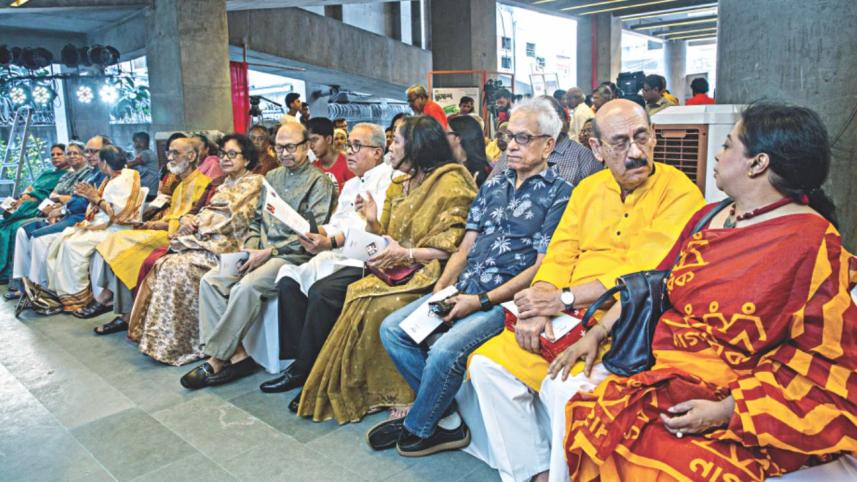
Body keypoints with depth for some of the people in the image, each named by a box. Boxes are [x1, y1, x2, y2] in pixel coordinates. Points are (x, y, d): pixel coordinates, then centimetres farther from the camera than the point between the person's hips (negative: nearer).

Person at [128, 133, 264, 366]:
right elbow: (206, 214, 22)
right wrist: (186, 218, 0)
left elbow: (234, 219, -11)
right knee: (162, 265, -14)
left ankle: (176, 344, -16)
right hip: (206, 241, 8)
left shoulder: (253, 182, 0)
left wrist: (198, 222, -2)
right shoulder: (226, 183, 26)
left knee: (178, 268, -25)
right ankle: (160, 335, -12)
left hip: (224, 245, -8)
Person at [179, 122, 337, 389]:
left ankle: (217, 359, -16)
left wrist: (268, 252, -16)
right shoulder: (272, 177, 20)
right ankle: (236, 354, -15)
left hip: (292, 255, -7)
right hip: (261, 252, 8)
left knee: (245, 288, -31)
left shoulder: (319, 181, -3)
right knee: (210, 280, -13)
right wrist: (250, 247, 1)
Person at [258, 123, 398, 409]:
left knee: (321, 291, -30)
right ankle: (300, 360, -8)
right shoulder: (350, 185, 27)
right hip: (336, 257, 9)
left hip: (364, 260, -9)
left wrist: (332, 242, -26)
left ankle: (305, 370, -14)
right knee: (289, 280, -11)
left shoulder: (388, 180, -4)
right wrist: (318, 235, -1)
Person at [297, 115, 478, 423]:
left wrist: (406, 254, -20)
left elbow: (451, 247, -13)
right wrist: (374, 223, 0)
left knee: (384, 305, -28)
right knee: (360, 295, -20)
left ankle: (398, 394, -11)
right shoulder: (398, 186, 18)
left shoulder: (450, 184, -7)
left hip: (428, 275, -7)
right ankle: (354, 388, -10)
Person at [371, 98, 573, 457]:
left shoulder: (559, 193, -4)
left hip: (507, 298, -7)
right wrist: (439, 291, 0)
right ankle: (447, 420, 5)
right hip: (464, 288, 8)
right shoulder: (493, 186, 17)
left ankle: (417, 428, 2)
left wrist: (481, 301, -16)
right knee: (392, 329, -4)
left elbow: (541, 267, -11)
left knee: (446, 350, -29)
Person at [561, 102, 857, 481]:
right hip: (660, 375, 6)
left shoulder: (813, 241, -9)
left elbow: (819, 363, -12)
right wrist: (596, 333, 4)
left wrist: (725, 410, -19)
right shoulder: (708, 217, 11)